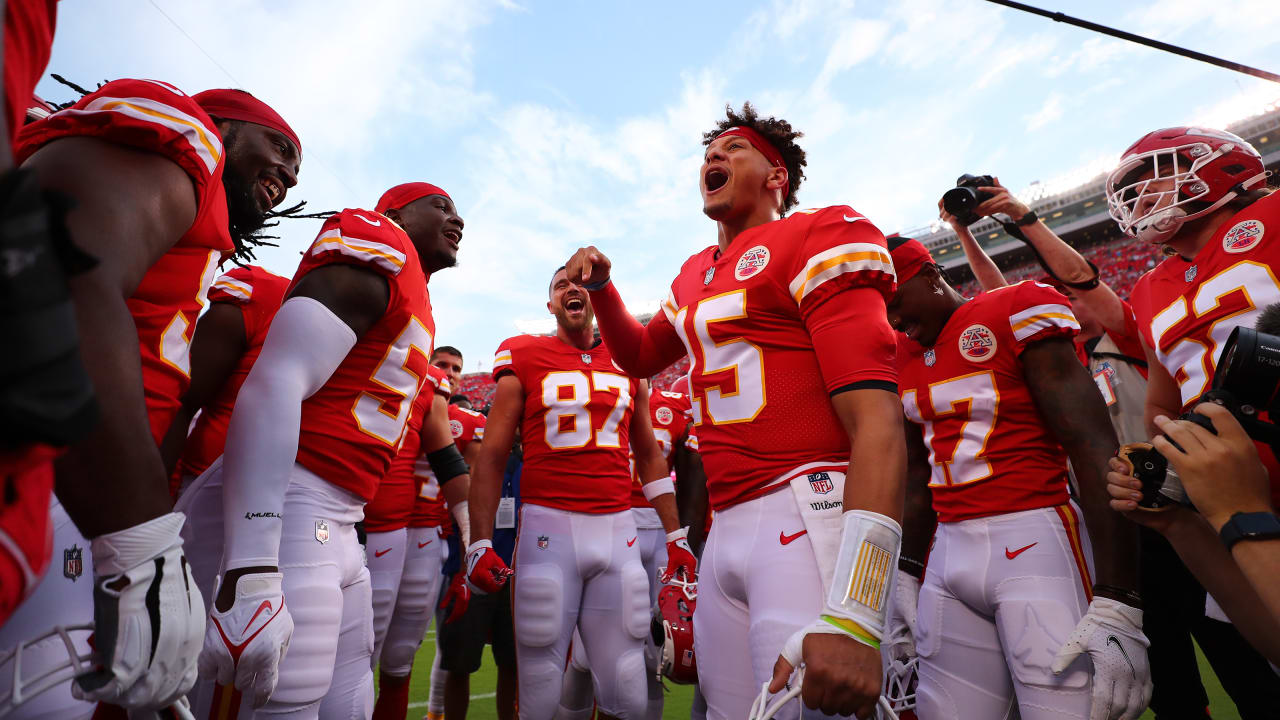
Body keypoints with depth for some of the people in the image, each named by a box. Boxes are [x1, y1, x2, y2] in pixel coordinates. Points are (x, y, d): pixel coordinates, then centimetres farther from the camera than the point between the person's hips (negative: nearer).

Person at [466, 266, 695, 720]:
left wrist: (676, 536, 14)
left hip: (618, 530, 3)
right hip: (549, 527, -2)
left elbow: (649, 456, 16)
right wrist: (480, 543, -5)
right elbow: (492, 457, 2)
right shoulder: (524, 360, 2)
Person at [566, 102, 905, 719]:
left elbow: (877, 422, -17)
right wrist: (599, 286, 15)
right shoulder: (695, 275, 18)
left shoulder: (816, 238, -6)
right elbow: (640, 356, 34)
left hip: (808, 512, -7)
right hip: (726, 528, 8)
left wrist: (853, 617, -26)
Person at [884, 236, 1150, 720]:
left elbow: (1095, 449, -12)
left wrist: (1117, 606, -17)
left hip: (1032, 539, -5)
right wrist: (906, 574, 15)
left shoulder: (1017, 313, -6)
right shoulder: (901, 354, 12)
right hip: (947, 549, 5)